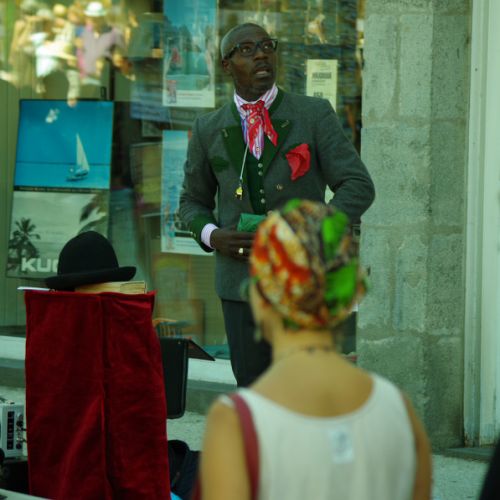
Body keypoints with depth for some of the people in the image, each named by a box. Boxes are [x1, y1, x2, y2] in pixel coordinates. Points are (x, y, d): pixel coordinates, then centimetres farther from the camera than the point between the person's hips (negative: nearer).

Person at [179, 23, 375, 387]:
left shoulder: (314, 115, 0)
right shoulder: (209, 131, 9)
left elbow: (358, 186, -4)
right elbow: (193, 202, 19)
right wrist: (212, 237, -3)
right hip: (242, 284, 2)